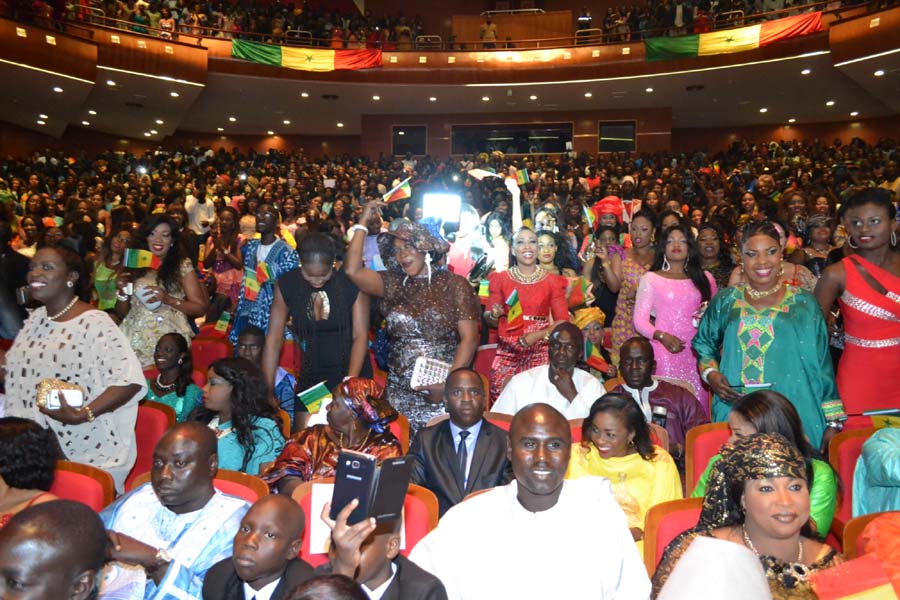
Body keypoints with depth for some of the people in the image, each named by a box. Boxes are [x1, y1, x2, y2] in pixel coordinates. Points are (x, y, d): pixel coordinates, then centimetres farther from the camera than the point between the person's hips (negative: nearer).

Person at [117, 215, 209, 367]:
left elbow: (200, 308, 0)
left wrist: (168, 299, -11)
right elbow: (122, 314, 14)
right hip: (135, 340, 2)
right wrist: (122, 292, -4)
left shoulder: (182, 265, 3)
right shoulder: (135, 265, 10)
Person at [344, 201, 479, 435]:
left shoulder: (454, 283, -1)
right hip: (400, 391, 3)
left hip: (445, 389, -3)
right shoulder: (394, 284, 9)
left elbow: (469, 339, -6)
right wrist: (363, 223, 1)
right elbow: (352, 270, -5)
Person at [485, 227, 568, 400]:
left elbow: (562, 321, 1)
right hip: (507, 351, 1)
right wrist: (494, 315, -12)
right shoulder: (501, 279, 7)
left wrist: (538, 335, -14)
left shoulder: (552, 281, 5)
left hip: (540, 352, -1)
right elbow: (489, 319, 11)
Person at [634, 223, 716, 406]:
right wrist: (661, 336, -16)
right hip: (664, 352, -2)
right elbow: (639, 321, 0)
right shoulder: (650, 278, 5)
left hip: (696, 352, 3)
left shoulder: (704, 278, 15)